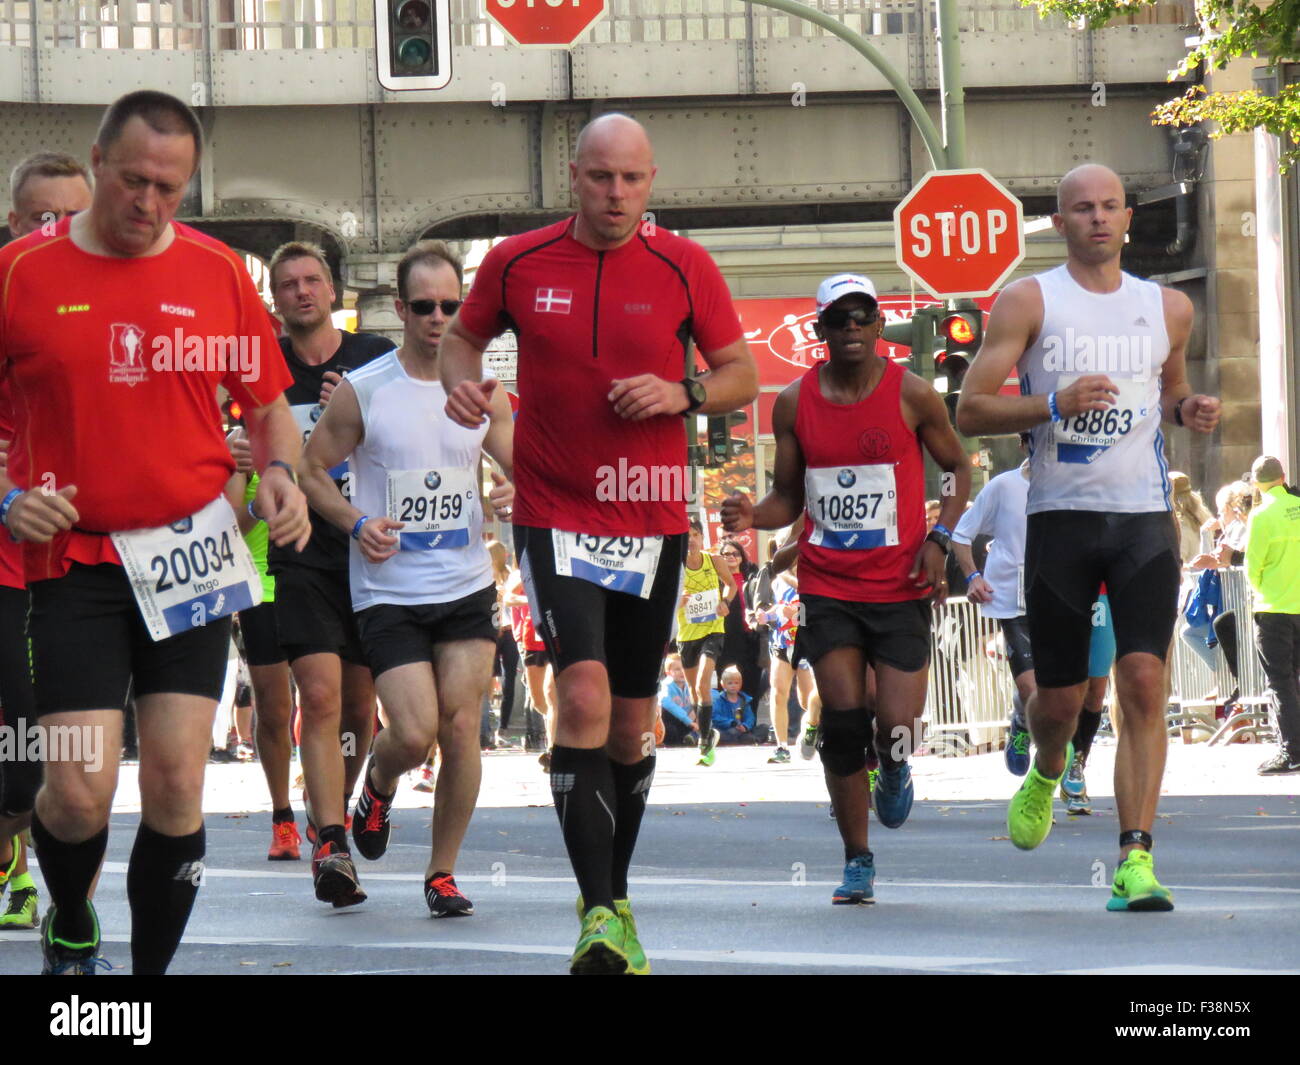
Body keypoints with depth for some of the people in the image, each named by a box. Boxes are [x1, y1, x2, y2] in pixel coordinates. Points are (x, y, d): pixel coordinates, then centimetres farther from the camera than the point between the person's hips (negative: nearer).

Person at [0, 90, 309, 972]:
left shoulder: (217, 272, 5)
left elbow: (268, 402, 15)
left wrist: (280, 472, -5)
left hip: (192, 553, 2)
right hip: (73, 560, -2)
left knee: (177, 784, -4)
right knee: (80, 790, -9)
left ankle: (153, 965, 10)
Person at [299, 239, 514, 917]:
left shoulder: (484, 394, 4)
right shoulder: (361, 392, -4)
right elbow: (310, 467, 4)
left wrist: (514, 494, -12)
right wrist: (355, 523, -12)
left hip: (467, 588, 3)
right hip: (387, 592, -2)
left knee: (460, 728, -5)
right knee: (415, 732, -13)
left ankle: (442, 873, 10)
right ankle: (377, 786, 24)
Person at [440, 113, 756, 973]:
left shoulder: (683, 268, -1)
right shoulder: (518, 263, -2)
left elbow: (743, 376, 5)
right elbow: (465, 335, 15)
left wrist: (682, 395, -15)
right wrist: (463, 380, -7)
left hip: (655, 522, 2)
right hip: (555, 517, -2)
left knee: (632, 724, 12)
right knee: (585, 697, -21)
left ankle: (616, 900, 31)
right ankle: (600, 908, -20)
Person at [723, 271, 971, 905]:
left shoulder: (912, 396, -3)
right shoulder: (795, 403, 2)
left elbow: (957, 468, 10)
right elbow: (788, 498, 11)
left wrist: (939, 539, -5)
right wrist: (753, 516, -11)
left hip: (900, 587, -1)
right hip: (827, 587, 1)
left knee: (897, 730, -8)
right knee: (842, 722, -7)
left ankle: (894, 772, 32)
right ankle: (857, 861, 9)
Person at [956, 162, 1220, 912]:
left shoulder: (1168, 308, 11)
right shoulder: (1029, 301, 1)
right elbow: (970, 411, -2)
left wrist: (1188, 411, 5)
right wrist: (1055, 405, -17)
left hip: (1145, 519, 1)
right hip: (1061, 517, -1)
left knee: (1144, 681, -14)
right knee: (1060, 697, 5)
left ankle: (1136, 859, -16)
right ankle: (1047, 773, 41)